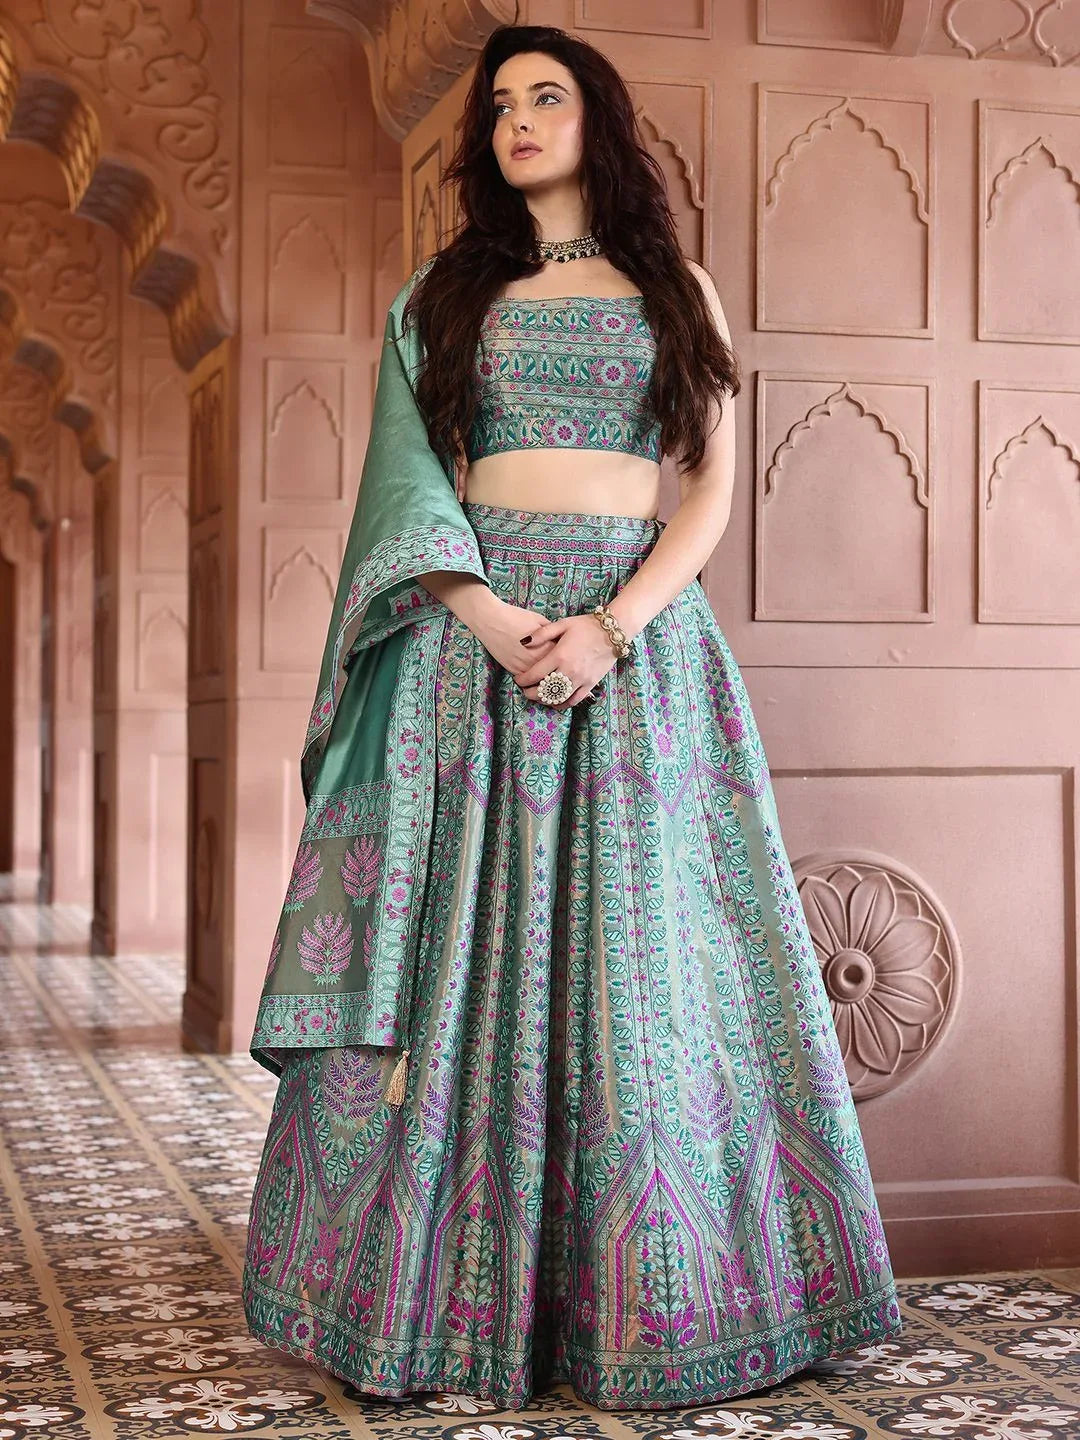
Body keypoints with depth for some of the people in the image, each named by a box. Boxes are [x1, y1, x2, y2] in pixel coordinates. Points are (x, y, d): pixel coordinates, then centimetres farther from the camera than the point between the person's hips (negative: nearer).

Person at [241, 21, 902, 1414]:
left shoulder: (676, 290, 13)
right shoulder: (442, 293, 14)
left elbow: (711, 490, 5)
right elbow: (408, 480, 5)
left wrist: (613, 626, -12)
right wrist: (487, 616, -13)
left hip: (640, 634, 0)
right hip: (474, 630, 0)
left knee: (640, 958, -4)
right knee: (467, 950, -4)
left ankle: (651, 1300, 5)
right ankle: (453, 1295, 4)